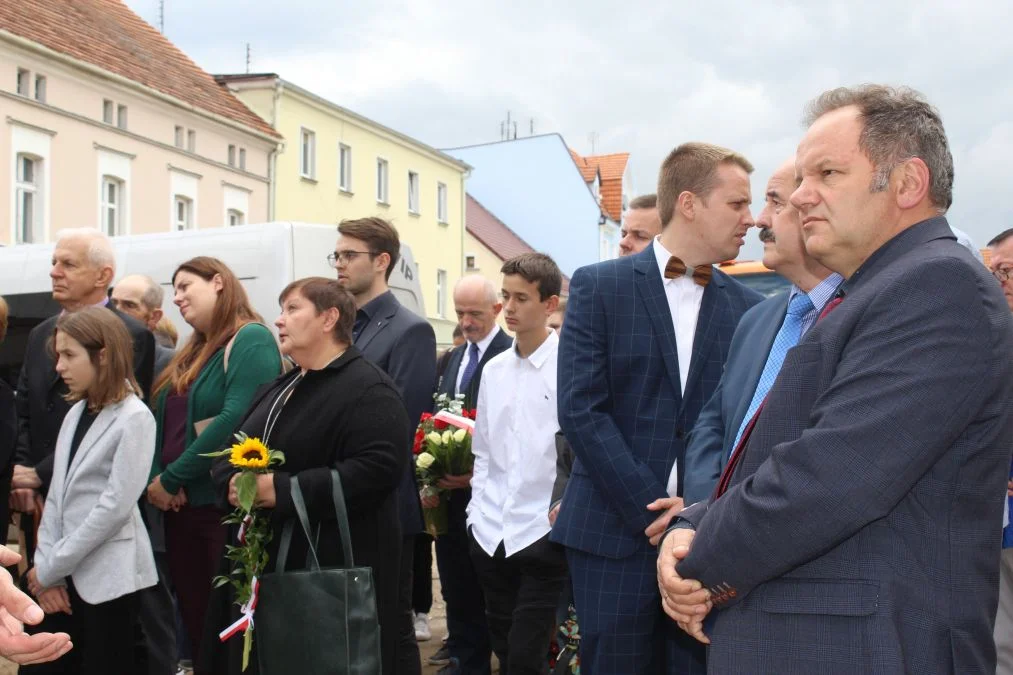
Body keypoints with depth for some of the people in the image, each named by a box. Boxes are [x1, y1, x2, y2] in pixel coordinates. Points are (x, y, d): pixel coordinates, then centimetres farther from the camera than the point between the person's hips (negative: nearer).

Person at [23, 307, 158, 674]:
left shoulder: (134, 418, -11)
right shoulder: (75, 414, 10)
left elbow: (116, 507, -17)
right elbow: (56, 496, 8)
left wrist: (49, 568, -12)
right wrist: (46, 568, -3)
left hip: (108, 577, -6)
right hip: (64, 575, 7)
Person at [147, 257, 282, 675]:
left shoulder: (251, 338, -9)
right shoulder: (190, 354, 18)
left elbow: (237, 419, -21)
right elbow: (162, 423, 15)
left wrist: (172, 478, -16)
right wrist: (153, 480, -5)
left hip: (225, 504, -8)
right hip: (180, 506, 8)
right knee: (195, 625, 13)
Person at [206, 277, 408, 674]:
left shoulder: (367, 389, -10)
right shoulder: (280, 388, 18)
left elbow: (379, 469, -24)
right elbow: (229, 455, 19)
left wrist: (283, 489, -24)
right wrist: (231, 484, -7)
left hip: (335, 569, -8)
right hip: (265, 563, 8)